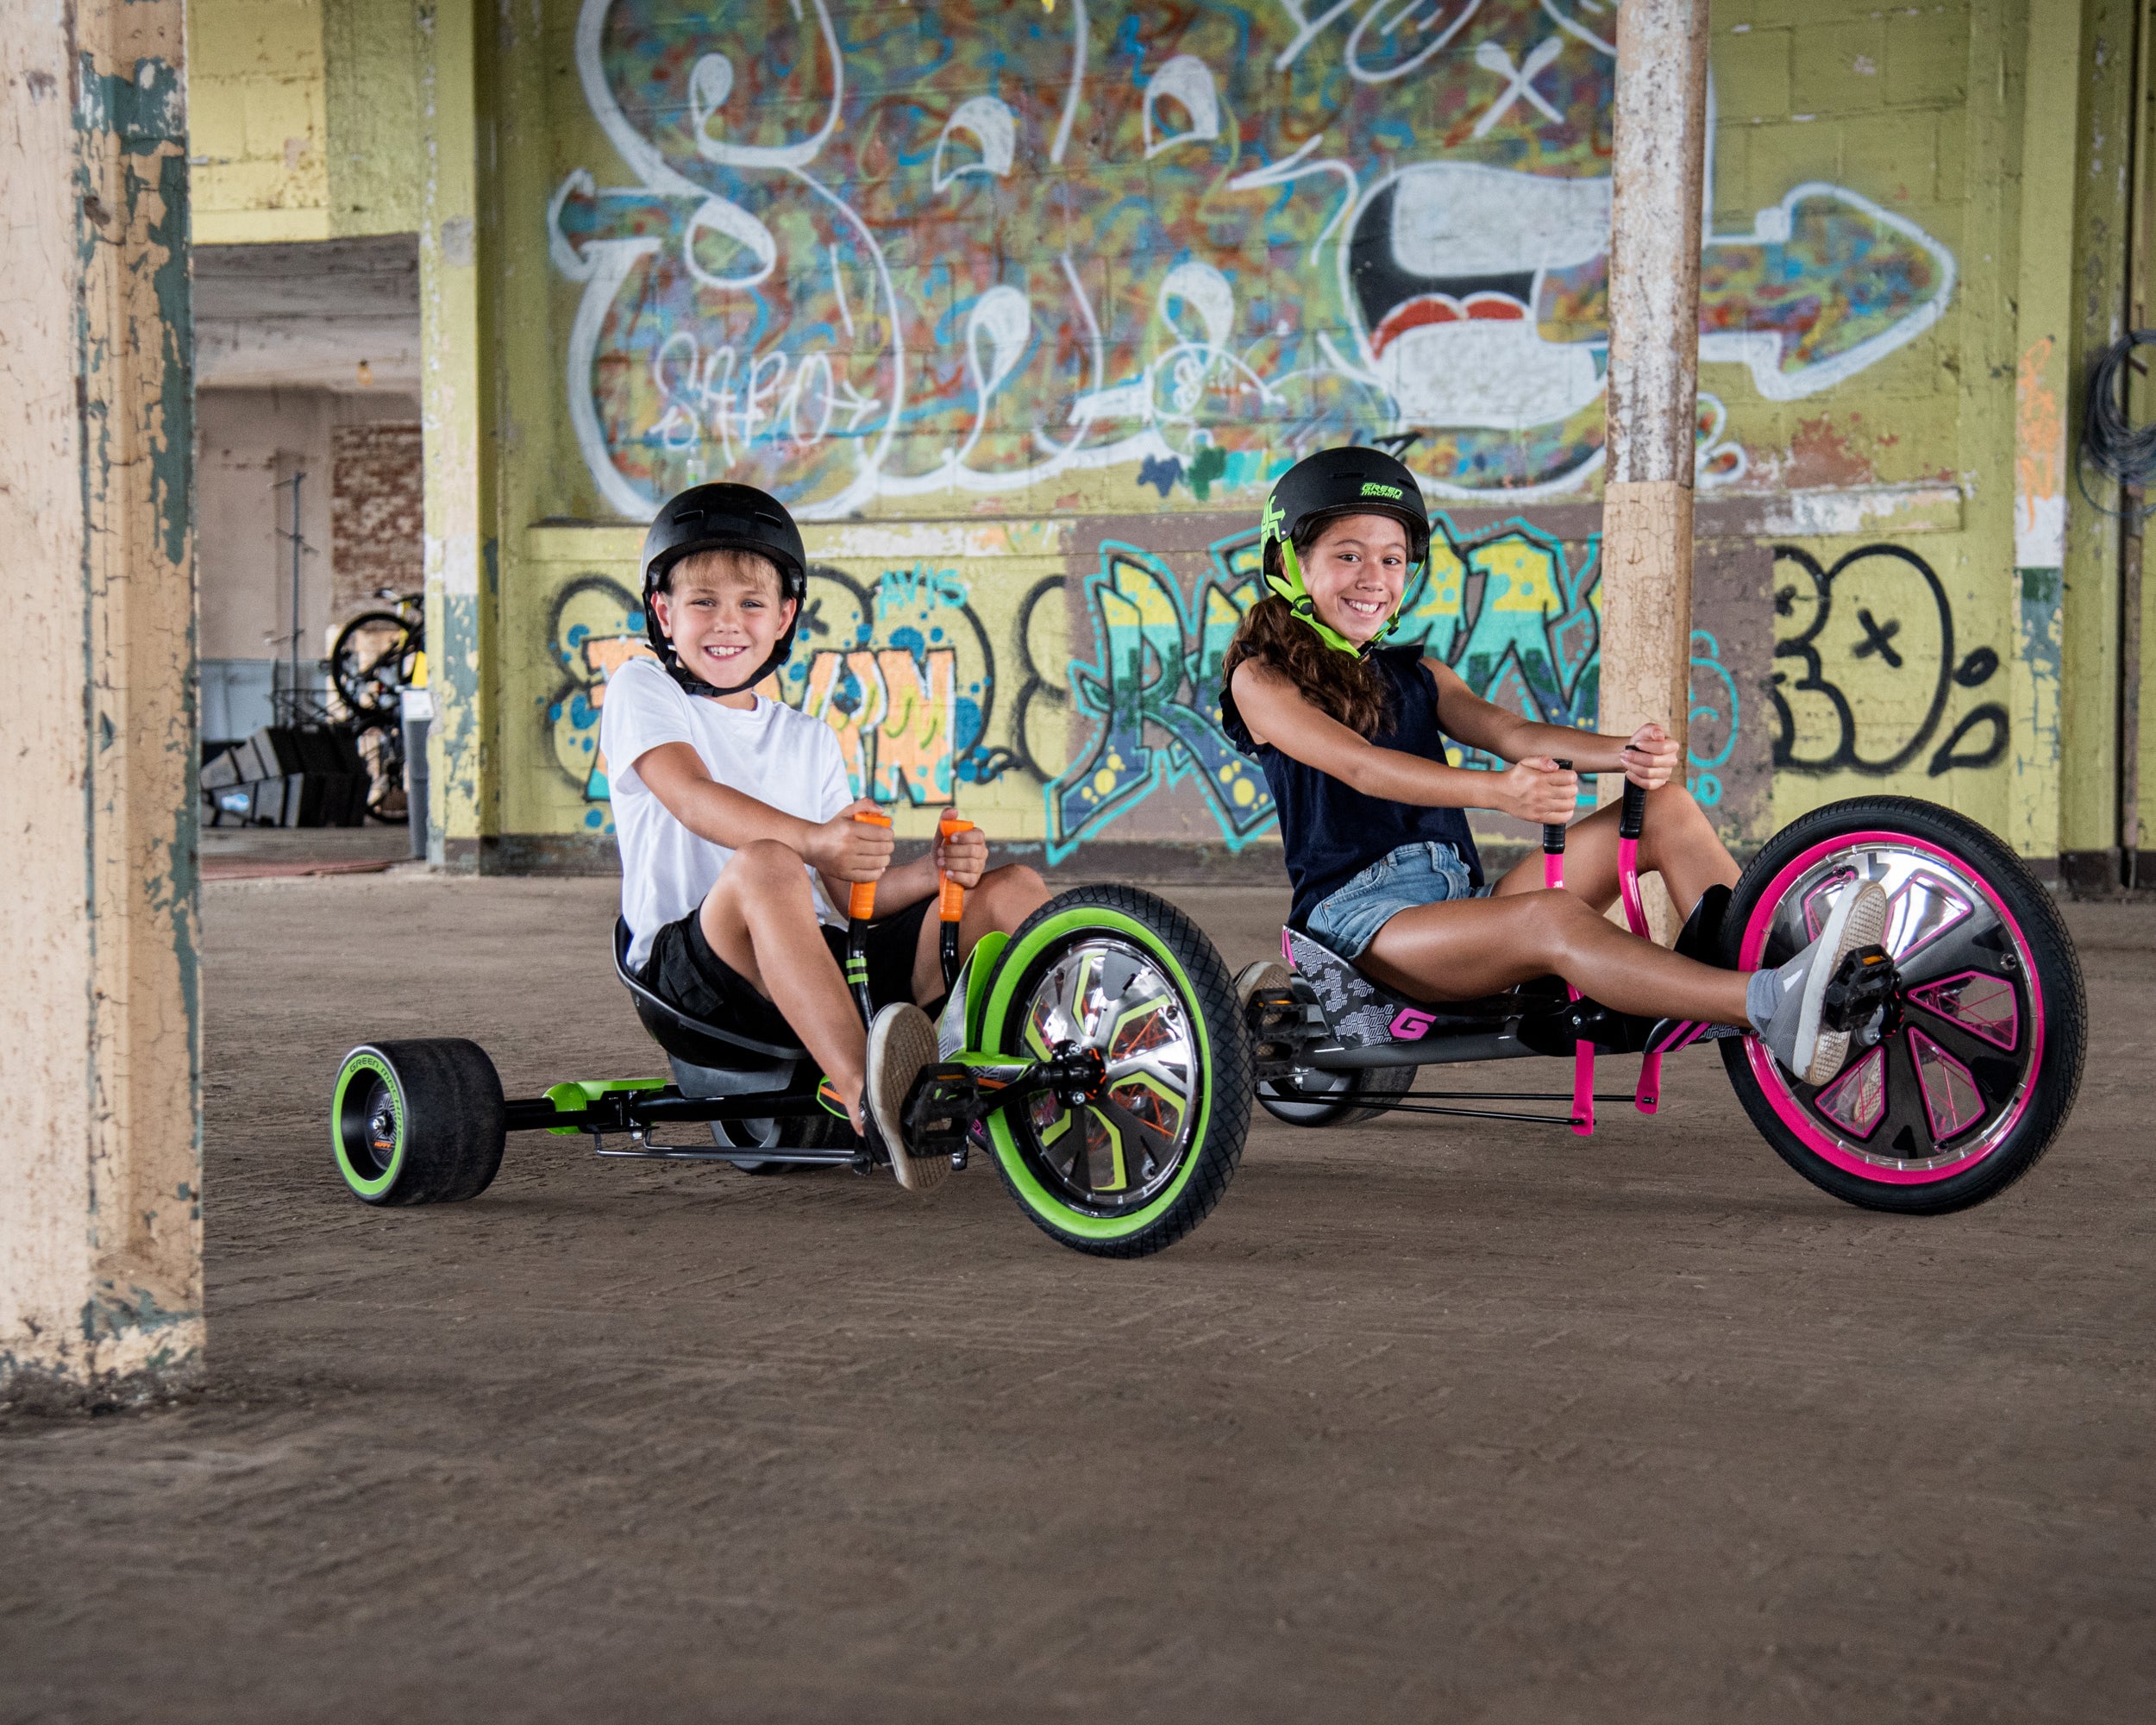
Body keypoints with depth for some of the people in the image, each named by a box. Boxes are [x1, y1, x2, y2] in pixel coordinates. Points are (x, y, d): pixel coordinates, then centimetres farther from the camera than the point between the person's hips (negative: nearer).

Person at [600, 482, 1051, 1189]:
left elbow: (851, 889, 13)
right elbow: (691, 795, -15)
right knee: (765, 866, -39)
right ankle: (862, 1090, -58)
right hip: (693, 963, -6)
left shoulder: (808, 739, 23)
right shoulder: (641, 692, 7)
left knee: (1012, 888, -5)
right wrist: (811, 838, -33)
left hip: (821, 957, 6)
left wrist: (932, 872, -10)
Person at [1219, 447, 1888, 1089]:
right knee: (1552, 917, -36)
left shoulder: (1416, 675, 24)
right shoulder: (1262, 678, 2)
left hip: (1460, 899, 7)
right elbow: (1362, 768, -18)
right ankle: (1775, 1010, -56)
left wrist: (1624, 754, -19)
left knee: (1668, 807, -7)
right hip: (1359, 915, -7)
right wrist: (1498, 790, -35)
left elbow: (1511, 732, 4)